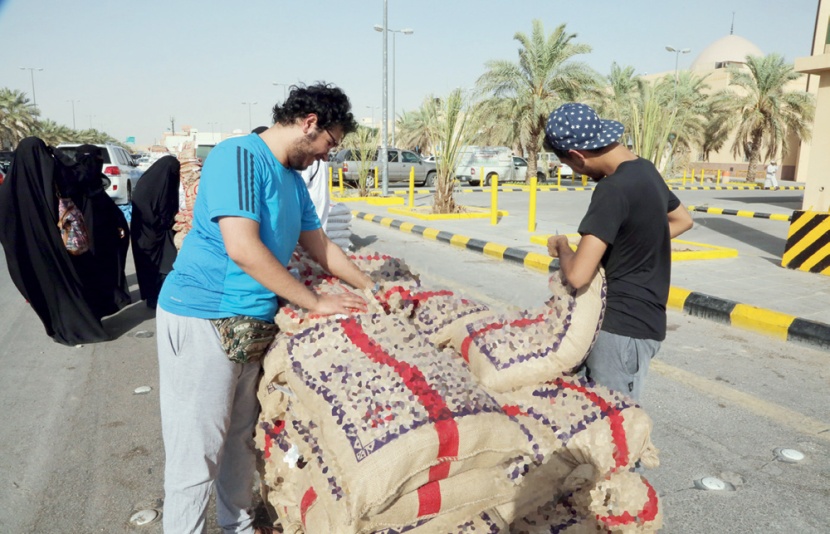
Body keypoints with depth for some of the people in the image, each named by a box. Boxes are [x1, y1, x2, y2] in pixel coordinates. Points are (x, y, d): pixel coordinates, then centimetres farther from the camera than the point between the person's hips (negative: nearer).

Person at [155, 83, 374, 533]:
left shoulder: (292, 178, 13)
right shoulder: (238, 155, -15)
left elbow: (320, 246, 21)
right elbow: (242, 248, -24)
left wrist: (372, 289, 20)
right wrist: (316, 303, -17)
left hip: (251, 320, 9)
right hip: (200, 320, -8)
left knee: (240, 437, 19)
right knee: (196, 453, 2)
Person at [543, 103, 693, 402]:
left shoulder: (612, 189, -23)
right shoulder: (645, 170, 6)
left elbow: (578, 276, -29)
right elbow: (682, 220, 24)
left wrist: (562, 247, -8)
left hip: (623, 328, -9)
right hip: (641, 319, 9)